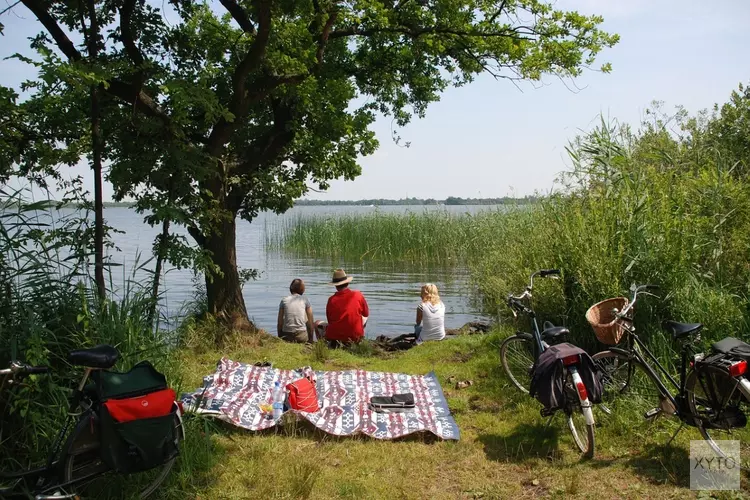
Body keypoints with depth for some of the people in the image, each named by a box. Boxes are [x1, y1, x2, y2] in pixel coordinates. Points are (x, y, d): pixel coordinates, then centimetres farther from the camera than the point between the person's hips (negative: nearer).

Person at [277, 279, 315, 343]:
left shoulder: (284, 300, 5)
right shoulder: (305, 300, 4)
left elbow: (280, 322, 6)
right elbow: (310, 321, 5)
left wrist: (280, 337, 16)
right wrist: (310, 339, 13)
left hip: (287, 336, 1)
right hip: (301, 335, -1)